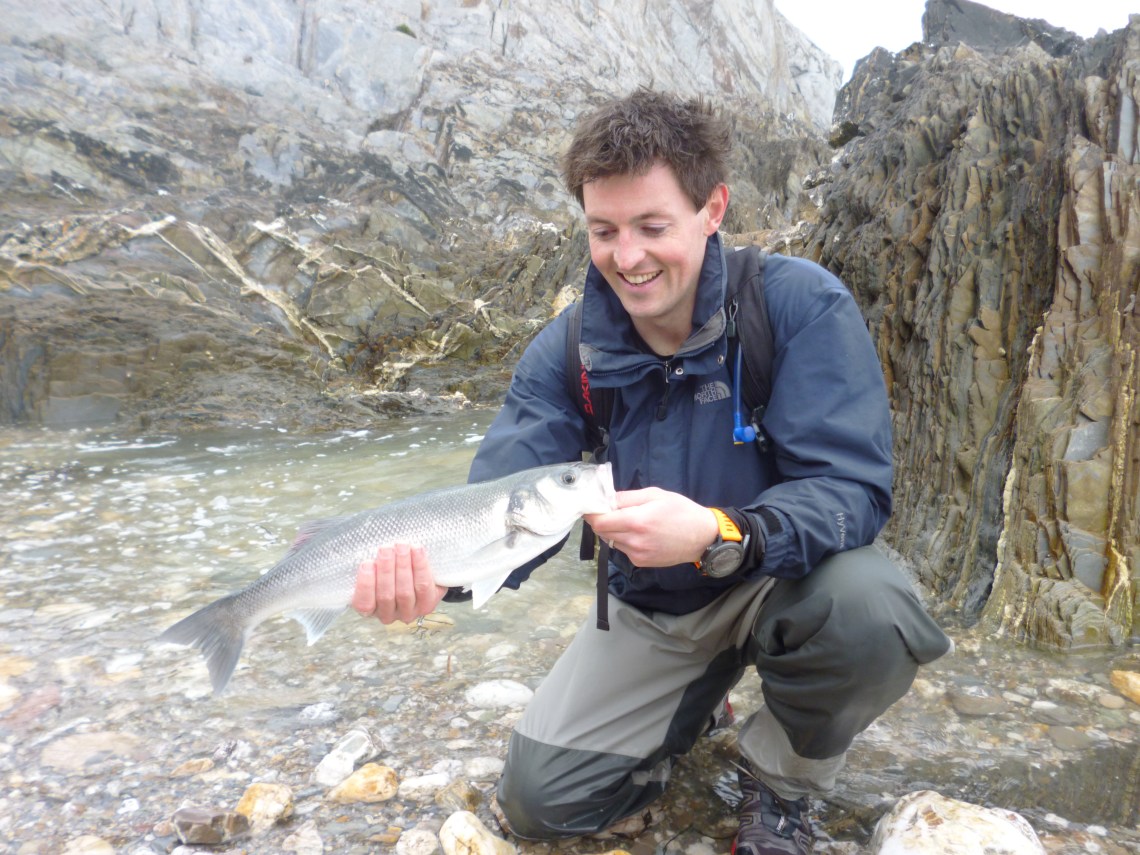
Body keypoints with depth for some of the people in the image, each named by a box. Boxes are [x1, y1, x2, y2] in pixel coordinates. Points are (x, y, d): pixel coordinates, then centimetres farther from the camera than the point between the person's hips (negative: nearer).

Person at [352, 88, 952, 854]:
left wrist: (719, 537, -47)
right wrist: (430, 567, -42)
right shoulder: (565, 352, -13)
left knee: (867, 605, -37)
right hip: (651, 608, 3)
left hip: (789, 575, -2)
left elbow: (853, 490, -28)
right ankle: (700, 694, 25)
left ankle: (782, 783, -2)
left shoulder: (802, 305, -23)